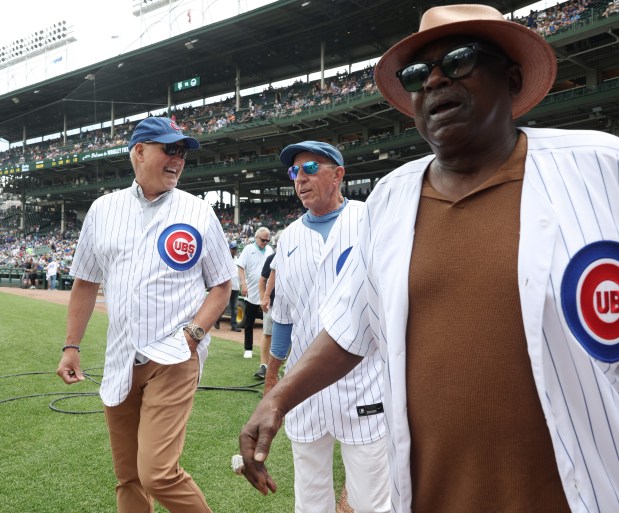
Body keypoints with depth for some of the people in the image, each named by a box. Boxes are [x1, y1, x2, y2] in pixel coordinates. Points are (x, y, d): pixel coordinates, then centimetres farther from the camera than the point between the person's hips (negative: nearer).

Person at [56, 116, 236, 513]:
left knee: (158, 473, -14)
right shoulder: (104, 209, 8)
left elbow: (222, 285, 2)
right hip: (120, 362, 4)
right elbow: (85, 283, 15)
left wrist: (193, 332, -12)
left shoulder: (199, 213, -1)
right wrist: (71, 346, 11)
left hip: (173, 361, -4)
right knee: (128, 477, 14)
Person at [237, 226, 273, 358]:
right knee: (249, 323, 6)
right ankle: (248, 349, 15)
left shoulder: (270, 250, 9)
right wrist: (243, 284, -20)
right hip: (252, 293, -3)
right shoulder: (248, 249, -4)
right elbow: (240, 267, -9)